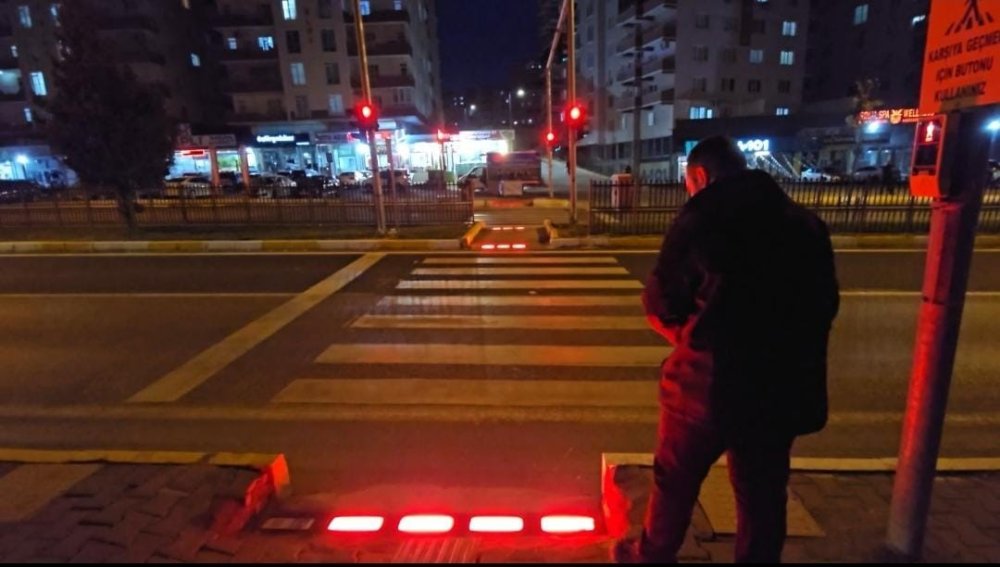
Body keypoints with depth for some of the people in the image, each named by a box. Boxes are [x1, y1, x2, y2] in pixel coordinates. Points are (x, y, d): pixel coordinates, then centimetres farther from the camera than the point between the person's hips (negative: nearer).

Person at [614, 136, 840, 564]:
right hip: (782, 384, 5)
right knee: (763, 494, 20)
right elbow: (825, 303, 10)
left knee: (676, 481, 17)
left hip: (710, 380, -4)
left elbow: (660, 304, -6)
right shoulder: (806, 224, 5)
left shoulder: (699, 220, -9)